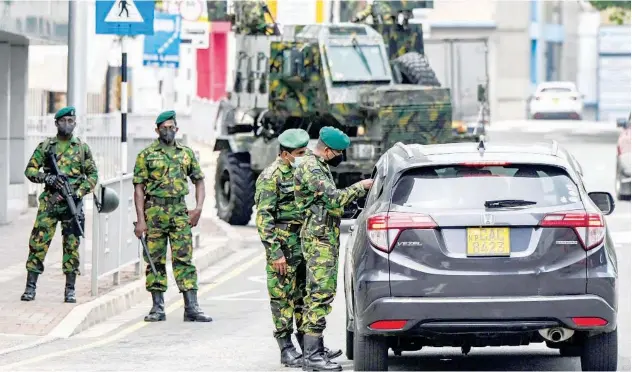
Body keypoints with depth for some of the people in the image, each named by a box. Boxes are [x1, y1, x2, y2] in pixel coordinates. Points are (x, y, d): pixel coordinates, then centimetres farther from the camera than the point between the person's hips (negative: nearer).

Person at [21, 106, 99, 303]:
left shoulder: (82, 148, 7)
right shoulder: (45, 146, 7)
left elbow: (92, 174, 8)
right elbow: (30, 170, 6)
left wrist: (79, 192, -7)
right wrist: (46, 178, -13)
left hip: (73, 203, 0)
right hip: (49, 202, 0)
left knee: (72, 246, 2)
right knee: (38, 243, -4)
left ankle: (70, 290, 7)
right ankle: (30, 287, 1)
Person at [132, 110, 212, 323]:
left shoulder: (187, 154, 11)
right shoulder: (146, 155, 2)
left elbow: (199, 181, 16)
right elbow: (139, 188, -1)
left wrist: (199, 208, 1)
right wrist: (141, 219, -9)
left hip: (180, 212, 2)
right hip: (154, 211, -2)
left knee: (184, 258, -3)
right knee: (155, 260, 2)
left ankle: (191, 308, -4)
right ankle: (158, 308, 8)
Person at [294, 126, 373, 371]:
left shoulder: (319, 166, 19)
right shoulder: (310, 167, -15)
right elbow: (334, 198, -23)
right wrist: (361, 187, -13)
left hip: (326, 237, 11)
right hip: (319, 238, -11)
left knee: (316, 293, 12)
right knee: (321, 293, -14)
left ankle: (312, 350, 16)